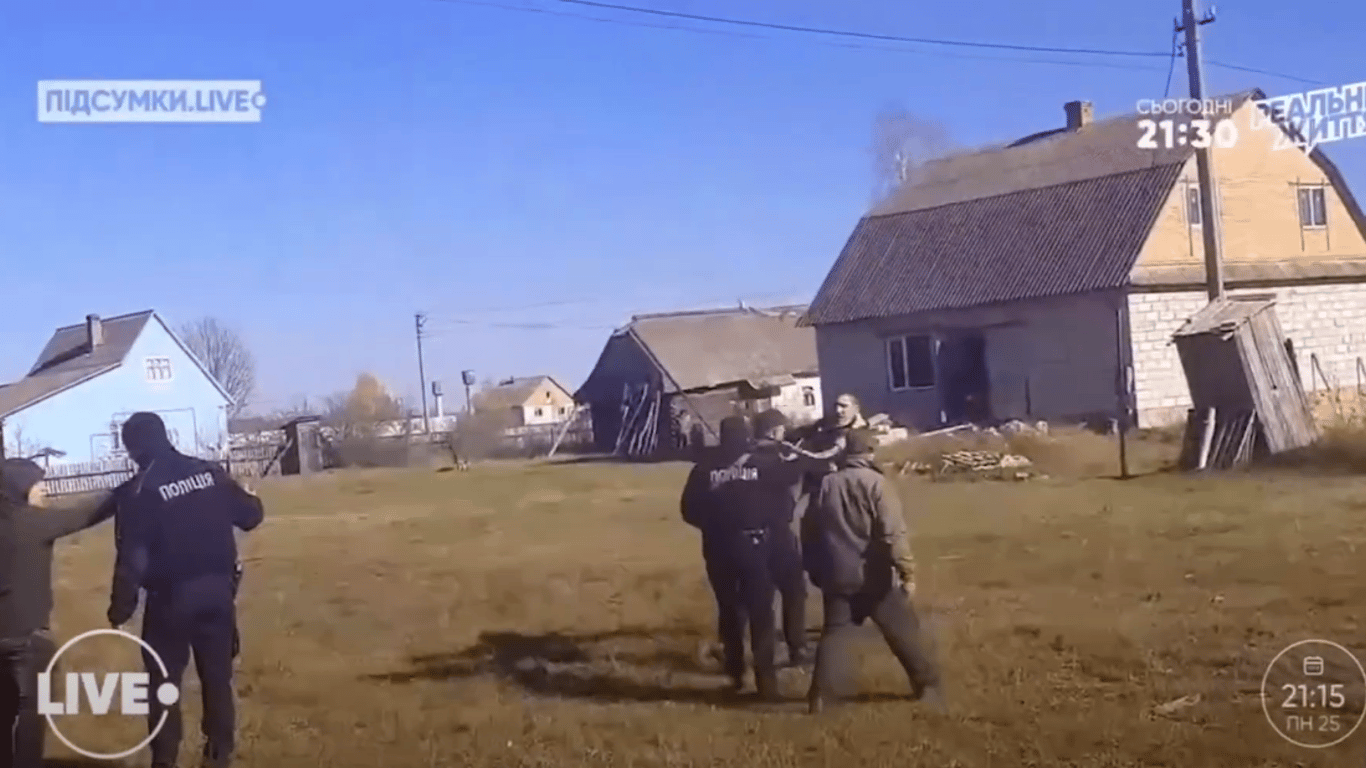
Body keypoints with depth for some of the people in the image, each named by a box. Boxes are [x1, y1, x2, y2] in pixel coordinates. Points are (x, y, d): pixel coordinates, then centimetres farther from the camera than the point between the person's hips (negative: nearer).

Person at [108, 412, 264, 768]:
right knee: (218, 678, 15)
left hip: (171, 598, -4)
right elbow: (250, 516, 7)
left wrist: (121, 607, -5)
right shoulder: (210, 472, 1)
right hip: (218, 591, 4)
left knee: (164, 684, 10)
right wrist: (249, 499, 29)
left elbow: (132, 559, -14)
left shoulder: (138, 492, -12)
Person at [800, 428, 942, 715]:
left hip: (838, 577, 4)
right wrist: (907, 572, -16)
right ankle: (926, 685, 20)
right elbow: (894, 532, -19)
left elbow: (809, 532, 12)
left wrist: (816, 572, 22)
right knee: (903, 632, 11)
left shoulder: (825, 485, 4)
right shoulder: (875, 483, -13)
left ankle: (821, 694, -2)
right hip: (876, 576, -4)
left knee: (835, 633, 8)